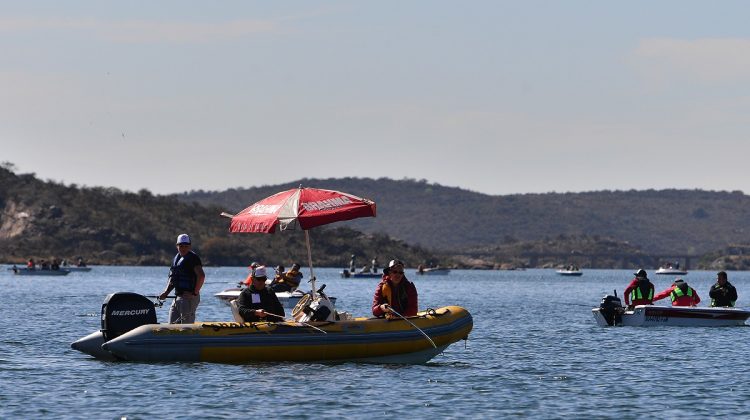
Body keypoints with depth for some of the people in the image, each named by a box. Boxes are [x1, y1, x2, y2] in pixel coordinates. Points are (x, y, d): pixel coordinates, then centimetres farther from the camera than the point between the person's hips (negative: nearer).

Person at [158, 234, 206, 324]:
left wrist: (195, 293, -19)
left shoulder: (193, 258, -11)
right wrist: (166, 292, 10)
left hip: (188, 297, -9)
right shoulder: (176, 258, 17)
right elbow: (172, 278, 24)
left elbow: (201, 276, -23)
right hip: (177, 297, 9)